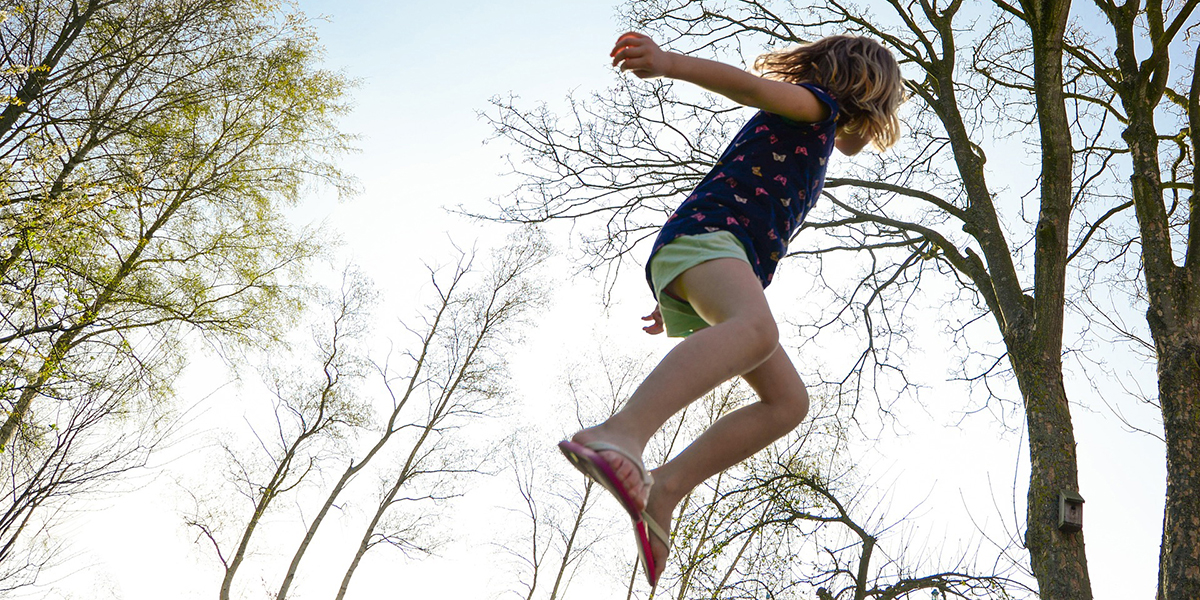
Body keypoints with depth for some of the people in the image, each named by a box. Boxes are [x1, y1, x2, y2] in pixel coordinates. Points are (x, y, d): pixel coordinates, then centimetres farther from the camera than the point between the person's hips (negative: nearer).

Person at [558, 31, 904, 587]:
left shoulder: (805, 156, 38)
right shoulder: (818, 105, 13)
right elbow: (752, 86, -8)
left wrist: (679, 302, 35)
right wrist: (668, 62, -26)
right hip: (702, 234, -9)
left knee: (788, 402, 1)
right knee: (756, 328, -39)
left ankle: (664, 486, -11)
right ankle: (619, 436, -60)